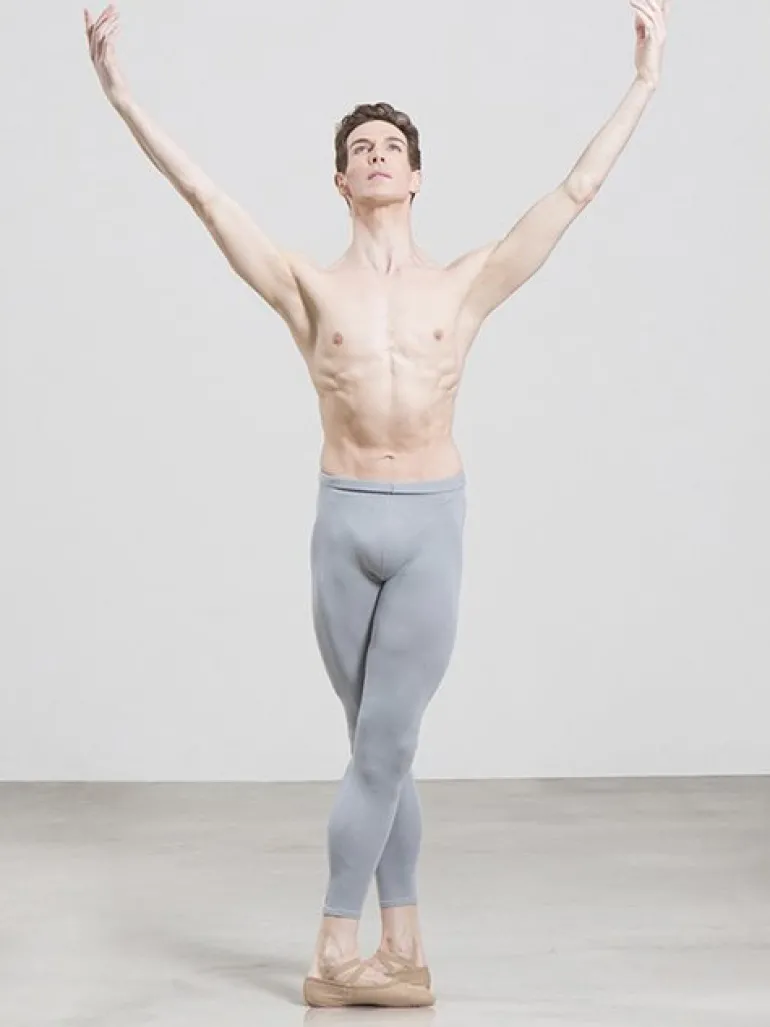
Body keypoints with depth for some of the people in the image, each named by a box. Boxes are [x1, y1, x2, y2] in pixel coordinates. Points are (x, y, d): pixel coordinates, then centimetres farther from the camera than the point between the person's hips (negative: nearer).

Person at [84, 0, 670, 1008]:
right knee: (382, 749, 9)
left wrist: (644, 84, 2)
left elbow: (573, 193, 3)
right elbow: (204, 194, -2)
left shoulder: (464, 285, 4)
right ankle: (403, 946, 18)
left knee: (382, 747, 0)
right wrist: (120, 90, -7)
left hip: (431, 525, -1)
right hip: (343, 524, 1)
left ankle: (344, 953, 11)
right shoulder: (310, 289, 2)